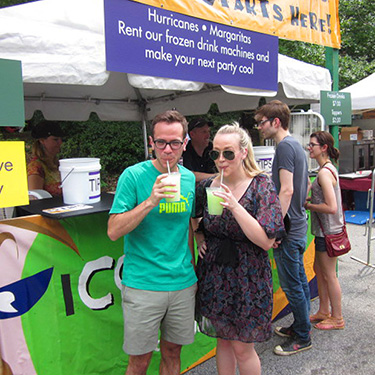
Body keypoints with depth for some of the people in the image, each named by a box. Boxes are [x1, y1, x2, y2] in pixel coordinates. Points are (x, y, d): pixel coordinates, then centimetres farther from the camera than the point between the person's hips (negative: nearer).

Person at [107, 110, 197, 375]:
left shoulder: (190, 178, 5)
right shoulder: (133, 176, -10)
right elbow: (114, 231, -14)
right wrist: (150, 201, -26)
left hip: (183, 283, 4)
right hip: (143, 285, -4)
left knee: (172, 353, 18)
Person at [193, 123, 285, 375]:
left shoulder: (261, 185, -12)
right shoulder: (207, 186, 0)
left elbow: (266, 241, -20)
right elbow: (196, 221, 19)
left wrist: (234, 206, -28)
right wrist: (200, 238, -1)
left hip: (247, 278, -4)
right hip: (213, 276, 4)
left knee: (242, 348, 9)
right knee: (222, 341, 18)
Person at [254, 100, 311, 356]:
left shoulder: (285, 146, -17)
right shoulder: (296, 145, 13)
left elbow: (286, 190, -24)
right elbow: (306, 185, 21)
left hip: (288, 229, -10)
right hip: (299, 225, 10)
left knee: (292, 285, 3)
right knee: (300, 280, 19)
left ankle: (303, 337, 17)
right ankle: (301, 325, 34)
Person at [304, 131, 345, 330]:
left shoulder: (324, 173, -23)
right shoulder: (328, 168, 9)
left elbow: (331, 207, -28)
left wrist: (308, 205, -15)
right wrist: (309, 199, 5)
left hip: (328, 231, -10)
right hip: (324, 229, 10)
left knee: (329, 275, 5)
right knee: (318, 269, 20)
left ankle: (337, 318, 22)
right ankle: (324, 311, 35)